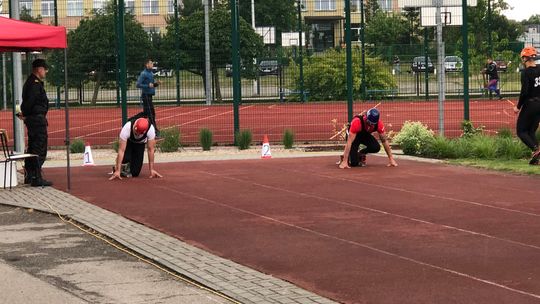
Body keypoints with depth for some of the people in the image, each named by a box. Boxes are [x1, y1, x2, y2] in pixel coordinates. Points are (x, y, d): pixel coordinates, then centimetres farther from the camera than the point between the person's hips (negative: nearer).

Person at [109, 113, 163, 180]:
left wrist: (152, 170, -26)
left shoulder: (150, 129, -37)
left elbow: (151, 150, -28)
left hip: (140, 144, 1)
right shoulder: (127, 128, -40)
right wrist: (117, 171, -40)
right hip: (128, 142, -1)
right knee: (126, 158, -33)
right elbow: (121, 150, -39)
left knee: (135, 172, -8)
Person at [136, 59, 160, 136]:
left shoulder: (151, 73, 13)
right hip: (146, 95, -9)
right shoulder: (143, 74, -13)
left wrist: (155, 84, 3)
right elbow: (138, 85, -17)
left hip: (150, 95, 9)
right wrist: (148, 85, -23)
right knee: (150, 113, -9)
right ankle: (155, 130, -11)